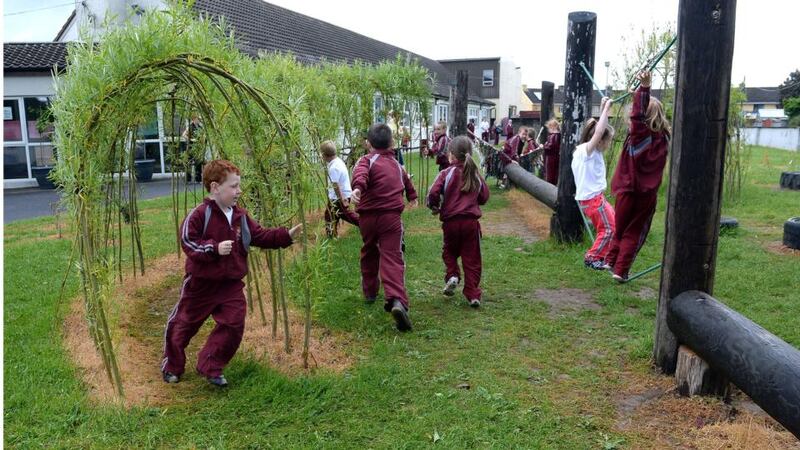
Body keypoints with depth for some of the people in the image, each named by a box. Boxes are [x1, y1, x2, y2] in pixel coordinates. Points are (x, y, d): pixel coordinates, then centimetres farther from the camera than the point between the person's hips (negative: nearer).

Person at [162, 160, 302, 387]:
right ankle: (171, 366, 34)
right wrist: (214, 249, -29)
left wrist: (287, 235, -6)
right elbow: (187, 242, -19)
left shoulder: (240, 216, 1)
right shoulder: (200, 214, -17)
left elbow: (261, 236, 4)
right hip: (201, 283, -5)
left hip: (231, 284, 5)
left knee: (233, 325, 1)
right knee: (184, 324, 11)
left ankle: (210, 367, 18)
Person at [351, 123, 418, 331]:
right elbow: (406, 180, 42)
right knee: (393, 258, -9)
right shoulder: (396, 165, 19)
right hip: (392, 217, 1)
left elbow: (361, 173, -23)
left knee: (369, 253, 23)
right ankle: (397, 300, -31)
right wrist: (412, 196, 62)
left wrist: (358, 188, -44)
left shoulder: (367, 160, 3)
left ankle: (370, 291, 40)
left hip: (367, 216, -1)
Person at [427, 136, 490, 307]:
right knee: (471, 259, 8)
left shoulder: (447, 173, -5)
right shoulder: (475, 174, 6)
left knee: (449, 251, 24)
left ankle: (452, 275, 1)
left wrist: (434, 207, 4)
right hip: (471, 221, 2)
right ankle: (473, 295, 7)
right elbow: (484, 197, 14)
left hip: (451, 221, -2)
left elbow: (433, 193, -15)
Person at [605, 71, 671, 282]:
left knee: (620, 228, 16)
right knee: (634, 233, 9)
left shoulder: (638, 133, -13)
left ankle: (612, 262, 25)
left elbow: (637, 113, -28)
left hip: (628, 189, -3)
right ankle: (621, 270, 8)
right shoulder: (664, 138, 1)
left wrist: (644, 87, -38)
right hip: (648, 193, 3)